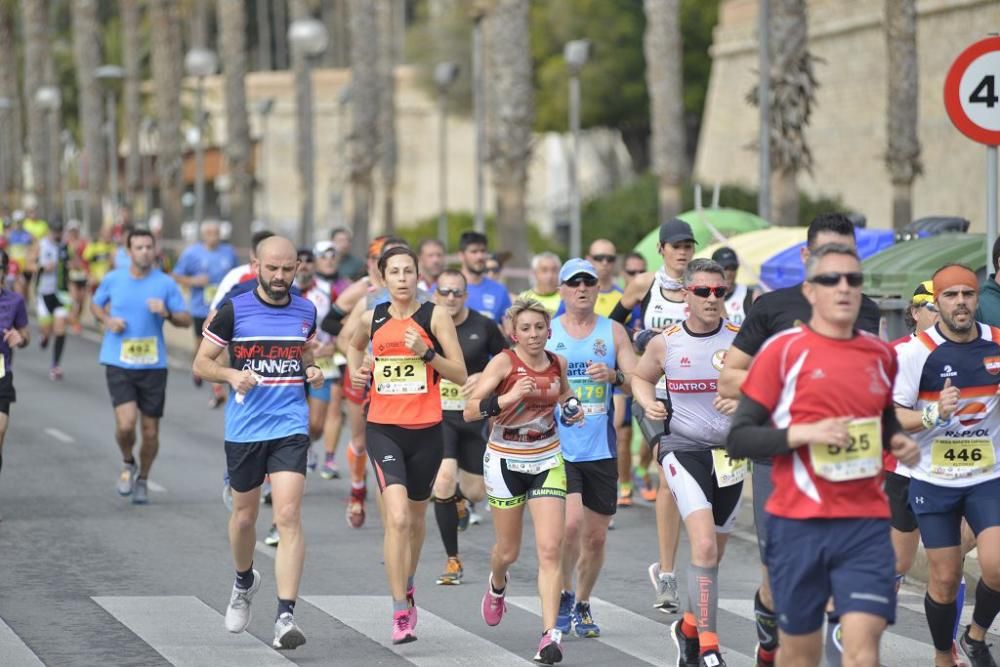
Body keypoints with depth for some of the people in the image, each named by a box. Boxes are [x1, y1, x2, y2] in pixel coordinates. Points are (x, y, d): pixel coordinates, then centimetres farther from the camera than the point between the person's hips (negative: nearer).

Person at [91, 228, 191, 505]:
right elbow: (95, 305, 19)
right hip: (119, 364, -1)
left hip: (153, 365, 1)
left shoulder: (166, 284, -1)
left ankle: (143, 480, 29)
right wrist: (108, 321, -2)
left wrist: (166, 313, -18)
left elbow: (186, 320, 2)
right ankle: (128, 464, 14)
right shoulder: (112, 280, 1)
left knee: (150, 430, 6)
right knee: (126, 423, -17)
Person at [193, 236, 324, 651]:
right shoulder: (234, 311, -4)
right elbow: (202, 363, 2)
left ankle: (285, 617, -17)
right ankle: (244, 582, 46)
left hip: (291, 428, 0)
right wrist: (232, 374, -17)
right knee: (244, 515, 14)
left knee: (288, 516, -14)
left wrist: (313, 373, 2)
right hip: (244, 427, 0)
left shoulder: (306, 312, 5)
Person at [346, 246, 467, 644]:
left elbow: (461, 375, -5)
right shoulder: (372, 318, 4)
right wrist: (355, 372, 10)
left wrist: (427, 353, -19)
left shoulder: (435, 316, -3)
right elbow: (354, 346, 29)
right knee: (397, 518, -17)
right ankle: (401, 613, -16)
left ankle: (407, 586, 44)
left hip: (426, 431, 0)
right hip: (383, 430, 0)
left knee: (415, 518, 17)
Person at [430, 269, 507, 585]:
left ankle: (459, 499, 49)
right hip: (438, 416, -1)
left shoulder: (483, 326, -3)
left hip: (476, 416, 2)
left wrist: (484, 377, -11)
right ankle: (452, 560, -6)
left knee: (476, 491, 7)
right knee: (443, 481, -20)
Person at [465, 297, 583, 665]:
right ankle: (497, 586, 49)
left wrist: (571, 405, 3)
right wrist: (509, 398, -35)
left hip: (547, 461, 2)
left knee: (550, 549, -11)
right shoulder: (504, 362, -14)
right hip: (506, 461, -2)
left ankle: (550, 633, -14)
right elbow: (470, 410, -22)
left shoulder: (557, 363, 0)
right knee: (508, 551, 11)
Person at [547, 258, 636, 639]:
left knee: (596, 536, 7)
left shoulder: (614, 332, 6)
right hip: (558, 447, -2)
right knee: (571, 522, -21)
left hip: (601, 450, 2)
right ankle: (563, 594, 1)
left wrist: (614, 376, -19)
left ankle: (582, 606, 27)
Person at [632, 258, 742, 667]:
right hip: (682, 447, -2)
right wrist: (648, 402, -3)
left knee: (713, 553, 13)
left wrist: (745, 402, -19)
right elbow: (641, 377, 18)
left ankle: (689, 627, 37)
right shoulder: (664, 344, -1)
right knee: (704, 545, -20)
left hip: (730, 452, 2)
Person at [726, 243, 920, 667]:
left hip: (866, 523, 2)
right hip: (798, 522, -2)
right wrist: (804, 433, -18)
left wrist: (899, 442, 6)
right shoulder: (782, 351, -2)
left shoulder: (881, 355, 10)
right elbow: (738, 440, -5)